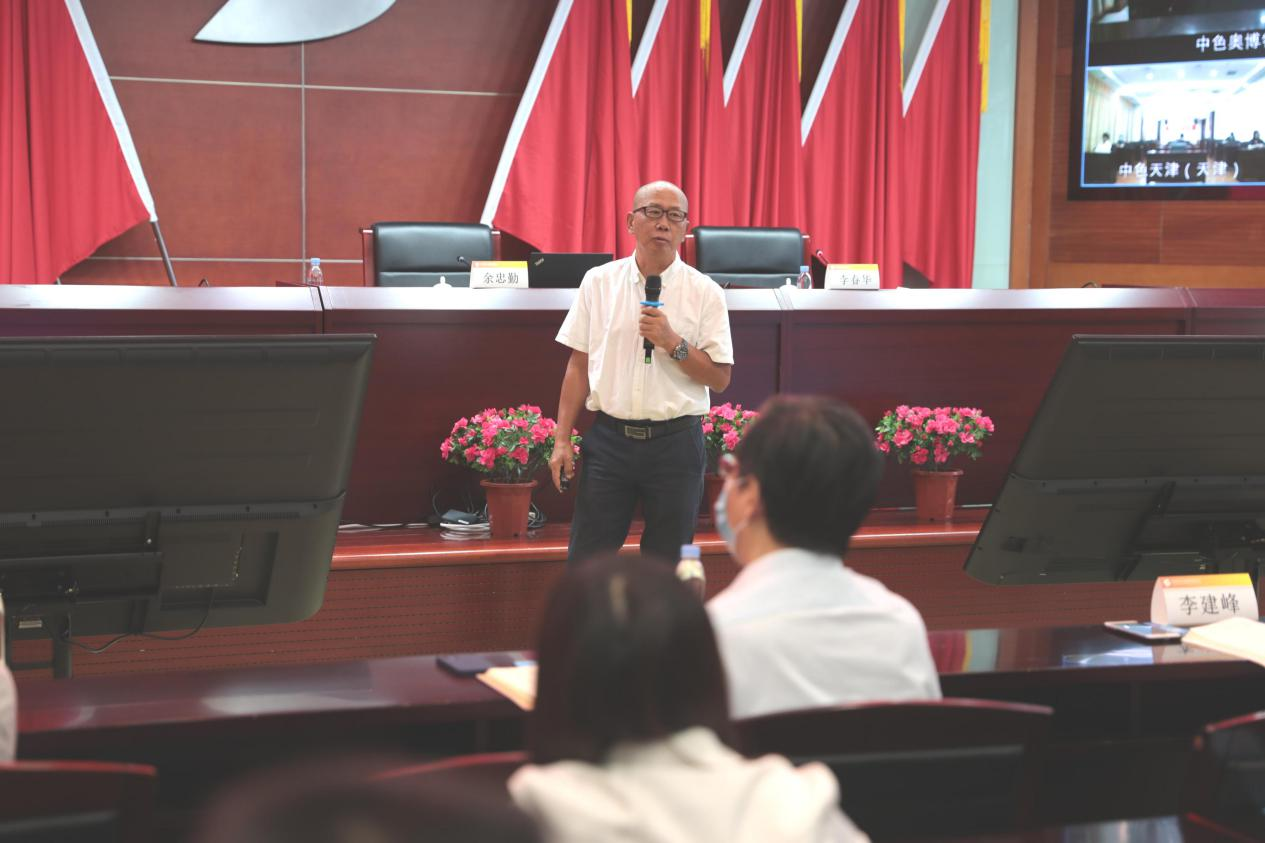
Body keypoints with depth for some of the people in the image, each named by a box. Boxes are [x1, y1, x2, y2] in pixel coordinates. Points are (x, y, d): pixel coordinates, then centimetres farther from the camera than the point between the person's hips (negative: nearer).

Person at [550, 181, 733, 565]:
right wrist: (562, 440, 2)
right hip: (609, 438, 1)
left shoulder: (704, 292, 0)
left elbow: (719, 378, -1)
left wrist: (672, 342, -16)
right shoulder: (598, 282, 4)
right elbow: (579, 365, 7)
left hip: (675, 443, -1)